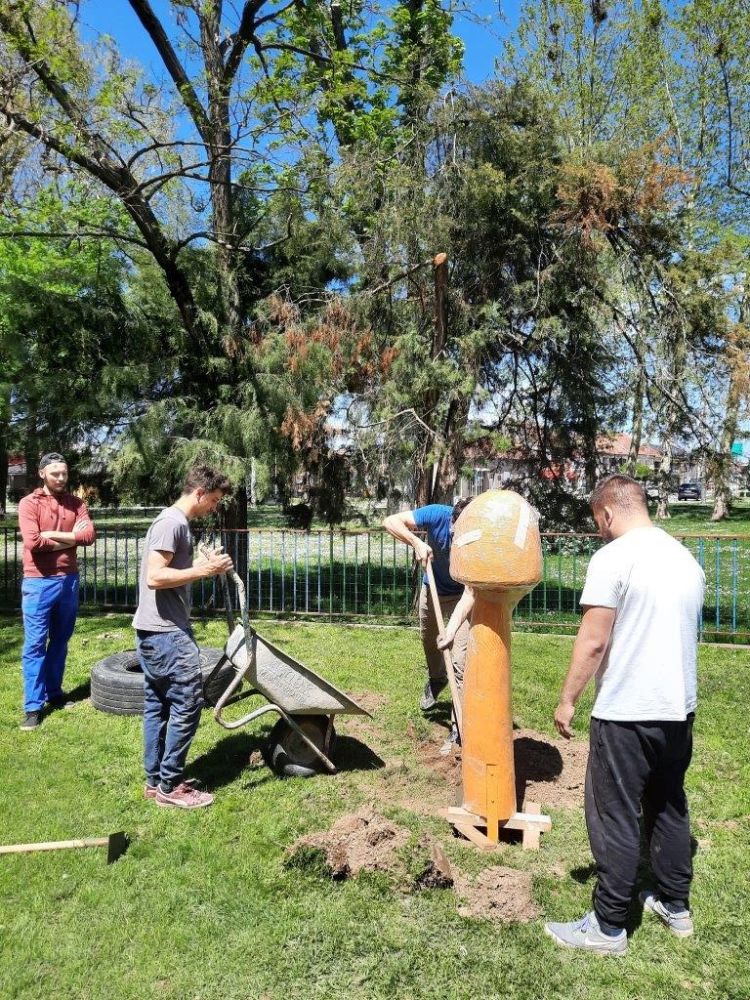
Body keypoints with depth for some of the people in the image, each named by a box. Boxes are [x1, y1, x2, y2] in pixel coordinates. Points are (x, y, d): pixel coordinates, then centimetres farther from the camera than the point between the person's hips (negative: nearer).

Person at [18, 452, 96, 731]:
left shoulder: (76, 503, 7)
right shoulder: (29, 503, -4)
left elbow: (89, 535, -7)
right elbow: (32, 542, -16)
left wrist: (52, 534, -13)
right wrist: (70, 538, -8)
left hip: (69, 580, 4)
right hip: (38, 582, -4)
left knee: (60, 641, 14)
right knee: (35, 644, -1)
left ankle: (54, 694, 26)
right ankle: (33, 706, 5)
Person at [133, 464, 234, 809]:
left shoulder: (178, 522, 15)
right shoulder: (172, 523, -16)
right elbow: (155, 577, -23)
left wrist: (202, 565, 8)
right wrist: (202, 571, -18)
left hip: (157, 630, 11)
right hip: (166, 631, -11)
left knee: (158, 704, 15)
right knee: (187, 703, -4)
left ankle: (156, 781, 24)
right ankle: (170, 786, 7)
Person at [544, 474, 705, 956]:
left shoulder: (613, 558, -16)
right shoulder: (686, 558, 7)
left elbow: (593, 640, -19)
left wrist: (567, 700, -9)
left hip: (626, 713, -8)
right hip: (680, 708, 8)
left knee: (616, 818, 4)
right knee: (670, 807, 21)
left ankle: (609, 926, 16)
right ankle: (676, 905, 35)